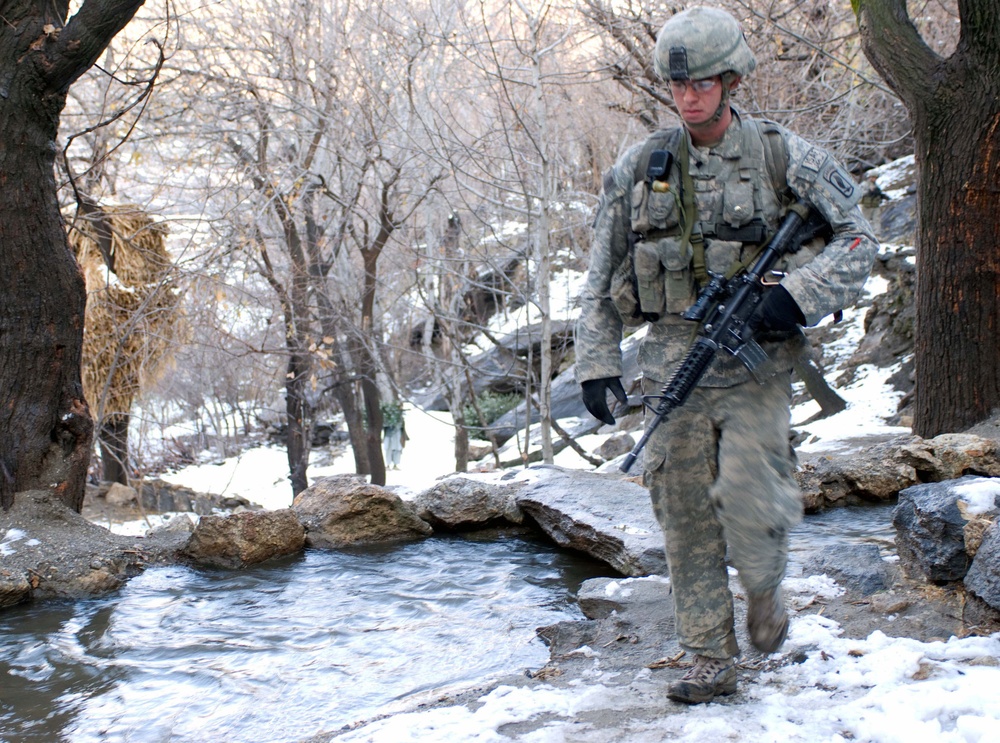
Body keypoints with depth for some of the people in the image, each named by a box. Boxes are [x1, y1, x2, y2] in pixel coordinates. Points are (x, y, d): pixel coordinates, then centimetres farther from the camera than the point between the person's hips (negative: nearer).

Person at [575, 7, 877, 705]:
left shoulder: (784, 156, -1)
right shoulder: (639, 168, 6)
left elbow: (857, 240, 1)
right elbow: (602, 278, 11)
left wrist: (795, 294, -15)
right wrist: (597, 360, 4)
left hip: (755, 365, -2)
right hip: (674, 366, 3)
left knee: (748, 503, -15)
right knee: (686, 518, 3)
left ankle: (766, 589, 19)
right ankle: (712, 661, 15)